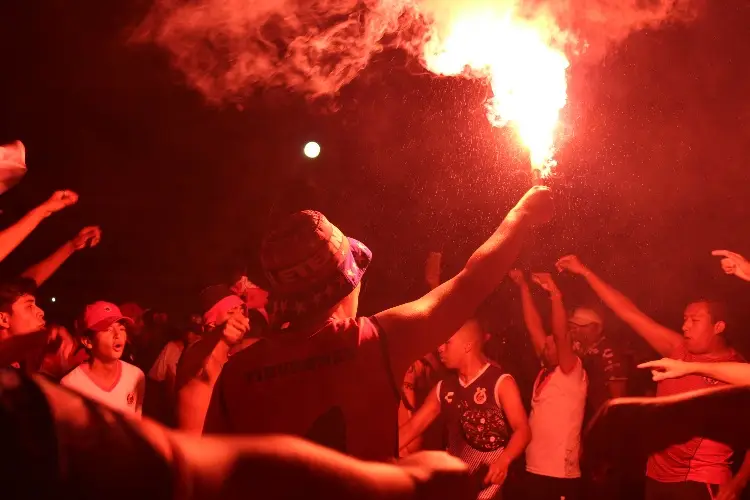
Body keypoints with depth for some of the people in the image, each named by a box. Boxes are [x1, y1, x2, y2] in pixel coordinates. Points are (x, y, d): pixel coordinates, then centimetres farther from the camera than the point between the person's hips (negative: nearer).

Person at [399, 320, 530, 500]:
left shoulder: (501, 382, -9)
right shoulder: (443, 388, 8)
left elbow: (522, 429, -18)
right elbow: (411, 428, 8)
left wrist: (503, 460, -37)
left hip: (494, 474, -5)